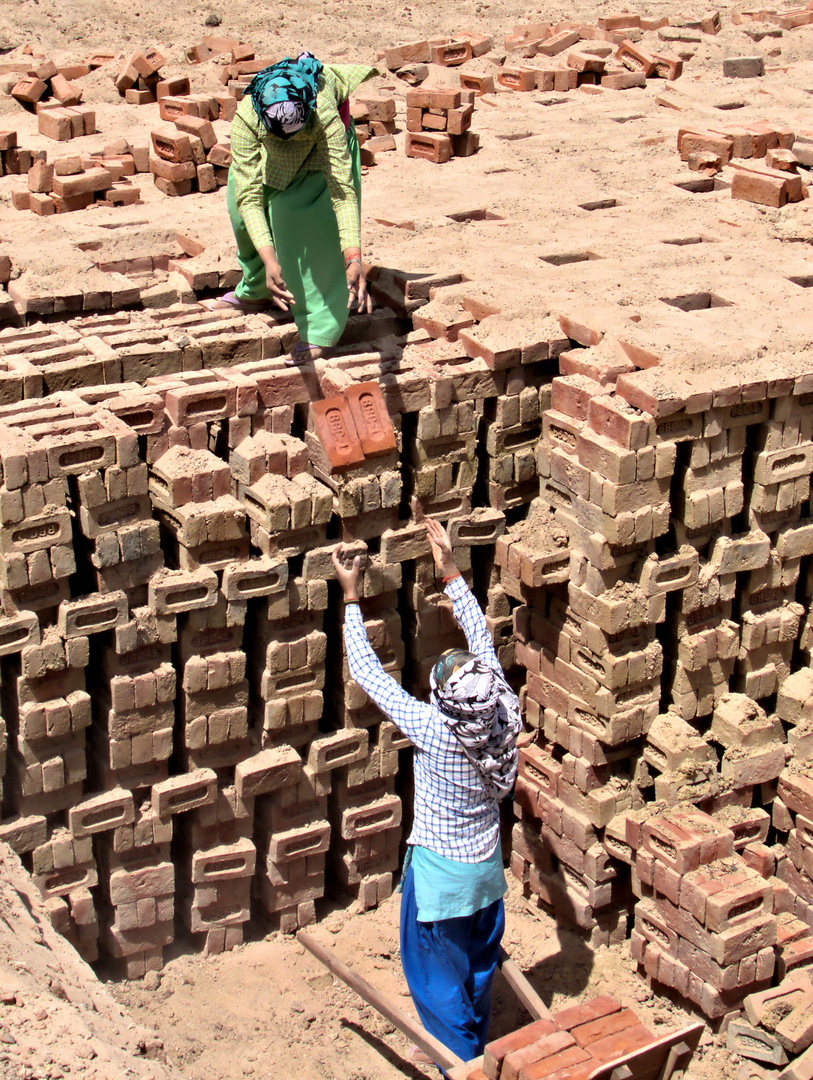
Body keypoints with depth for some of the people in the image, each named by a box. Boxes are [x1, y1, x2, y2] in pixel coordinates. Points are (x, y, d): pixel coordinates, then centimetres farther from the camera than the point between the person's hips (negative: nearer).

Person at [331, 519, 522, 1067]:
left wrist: (351, 596, -16)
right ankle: (479, 1052, 45)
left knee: (440, 981, 15)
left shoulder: (435, 733, -33)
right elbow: (483, 639, -5)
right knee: (478, 970, 25)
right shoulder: (503, 717, -20)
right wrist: (451, 570, -3)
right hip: (487, 866, 6)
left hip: (441, 874, -6)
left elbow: (368, 673, -25)